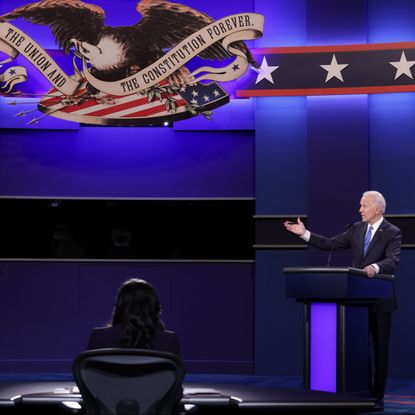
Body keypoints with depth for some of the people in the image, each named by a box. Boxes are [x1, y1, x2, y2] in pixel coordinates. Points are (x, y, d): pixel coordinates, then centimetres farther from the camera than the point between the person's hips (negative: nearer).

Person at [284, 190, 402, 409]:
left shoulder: (392, 233, -9)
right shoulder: (357, 229, 9)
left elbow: (392, 261, -24)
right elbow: (331, 244, 8)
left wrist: (375, 267, -44)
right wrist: (304, 233, 1)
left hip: (379, 299, -5)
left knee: (380, 348, 2)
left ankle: (377, 396, 9)